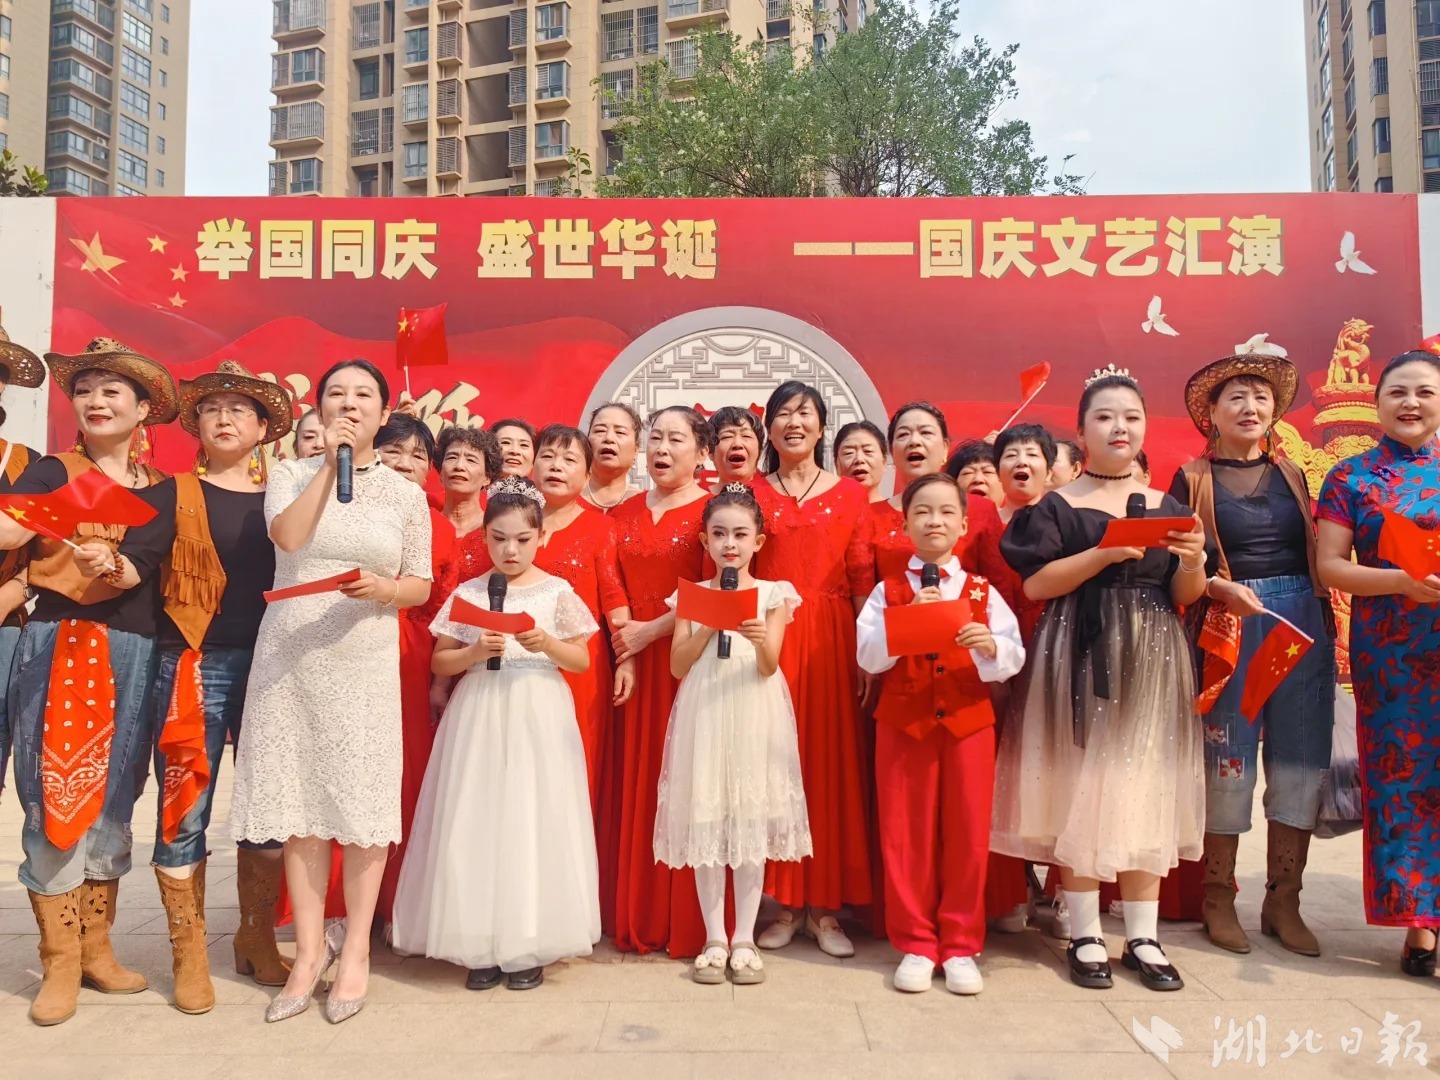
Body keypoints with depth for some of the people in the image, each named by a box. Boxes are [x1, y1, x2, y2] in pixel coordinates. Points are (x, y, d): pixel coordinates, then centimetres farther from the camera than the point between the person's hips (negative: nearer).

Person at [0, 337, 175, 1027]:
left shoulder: (160, 490, 11)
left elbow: (146, 563, -3)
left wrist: (111, 565, -22)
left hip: (131, 654, 3)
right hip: (57, 644, -2)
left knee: (113, 800, 9)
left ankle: (96, 947, 22)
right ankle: (60, 961, 11)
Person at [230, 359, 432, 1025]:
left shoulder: (406, 494, 7)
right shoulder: (291, 474, 8)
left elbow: (420, 586, 6)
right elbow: (288, 536, -13)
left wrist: (382, 589, -14)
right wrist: (330, 463, -11)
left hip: (365, 663, -1)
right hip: (288, 658, 1)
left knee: (364, 801, -1)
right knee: (299, 801, 4)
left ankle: (355, 949, 13)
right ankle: (309, 949, 17)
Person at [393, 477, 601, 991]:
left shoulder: (557, 592, 2)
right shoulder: (467, 594, 5)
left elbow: (582, 661, 4)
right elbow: (439, 663, 7)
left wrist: (547, 645, -13)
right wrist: (475, 652, -11)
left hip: (539, 716, -1)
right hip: (480, 714, 1)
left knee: (533, 818, -1)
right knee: (477, 821, 0)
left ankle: (529, 946, 12)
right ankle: (481, 944, 13)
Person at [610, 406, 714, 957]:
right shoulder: (625, 512, 14)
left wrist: (653, 630, -13)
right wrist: (622, 650, 0)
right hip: (636, 663, 5)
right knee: (639, 783, 8)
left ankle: (691, 925, 11)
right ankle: (641, 919, 20)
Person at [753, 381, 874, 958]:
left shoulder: (849, 495, 8)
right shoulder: (750, 494, 9)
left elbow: (864, 580, 3)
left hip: (831, 640, 0)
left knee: (833, 764, 2)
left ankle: (826, 906, 14)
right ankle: (785, 903, 15)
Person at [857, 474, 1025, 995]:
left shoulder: (982, 591, 6)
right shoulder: (888, 591, 4)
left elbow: (1013, 657, -2)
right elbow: (868, 657, -7)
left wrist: (989, 646, -23)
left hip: (968, 721, 1)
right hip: (903, 722, 0)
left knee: (967, 833, 5)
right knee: (906, 834, 5)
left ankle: (960, 947, 21)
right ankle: (915, 945, 20)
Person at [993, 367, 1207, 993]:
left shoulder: (1168, 507, 12)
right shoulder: (1058, 506, 0)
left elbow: (1184, 597, 11)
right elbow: (1035, 584, -10)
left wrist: (1193, 561, -9)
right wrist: (1106, 553, -18)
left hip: (1151, 663, 4)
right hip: (1080, 661, -4)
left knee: (1146, 791, 7)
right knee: (1081, 790, -2)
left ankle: (1143, 937, 18)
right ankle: (1085, 937, 10)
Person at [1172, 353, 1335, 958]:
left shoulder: (1291, 475, 14)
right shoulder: (1192, 479, 2)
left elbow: (1316, 556, 16)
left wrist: (1327, 627, 8)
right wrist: (1225, 589, -20)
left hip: (1302, 623, 4)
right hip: (1227, 630, -4)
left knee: (1301, 760, 5)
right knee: (1228, 759, 0)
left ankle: (1283, 901, 18)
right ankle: (1217, 896, 15)